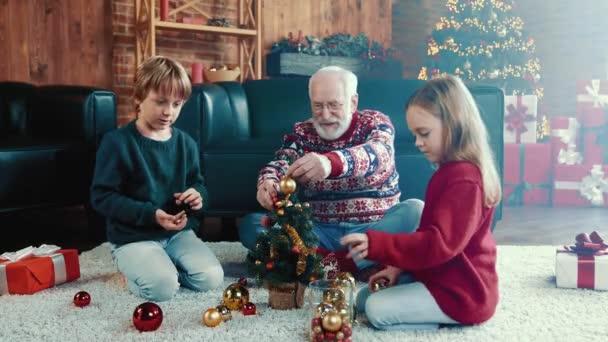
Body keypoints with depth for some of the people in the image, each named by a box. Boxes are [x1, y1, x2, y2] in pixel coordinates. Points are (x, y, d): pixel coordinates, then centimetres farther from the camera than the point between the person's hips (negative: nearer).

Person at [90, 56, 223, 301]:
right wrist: (150, 214, -23)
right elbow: (101, 197, -13)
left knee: (211, 278, -12)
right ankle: (134, 267, 8)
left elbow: (197, 183, 17)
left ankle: (164, 264, 14)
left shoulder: (185, 143, 4)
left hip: (179, 231, 5)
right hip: (133, 235, -5)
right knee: (162, 287, -26)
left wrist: (198, 195, -9)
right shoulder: (117, 142, -12)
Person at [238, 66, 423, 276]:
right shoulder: (301, 134, 9)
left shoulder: (375, 123, 0)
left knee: (416, 210, -29)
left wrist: (331, 163, -46)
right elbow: (280, 164, -10)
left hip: (374, 230, -2)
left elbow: (378, 154, -24)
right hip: (319, 233, 2)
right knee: (250, 224, -18)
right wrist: (267, 183, -36)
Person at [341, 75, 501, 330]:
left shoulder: (465, 179, -24)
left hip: (460, 292, -10)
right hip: (442, 277, 10)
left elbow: (439, 244, -31)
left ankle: (452, 319, -5)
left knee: (378, 310, -18)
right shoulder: (453, 171, 10)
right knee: (364, 298, 9)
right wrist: (400, 267, 6)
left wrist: (375, 244, -35)